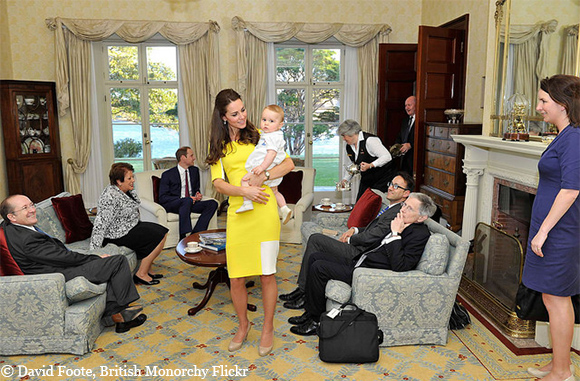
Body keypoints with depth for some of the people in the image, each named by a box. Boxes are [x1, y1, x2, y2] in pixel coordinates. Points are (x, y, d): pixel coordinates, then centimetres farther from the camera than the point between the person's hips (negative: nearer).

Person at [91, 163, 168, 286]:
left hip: (131, 227, 10)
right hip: (119, 235, -10)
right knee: (159, 236, -13)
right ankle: (141, 274, -5)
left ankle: (146, 270, 9)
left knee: (162, 232, 6)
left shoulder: (127, 191, 3)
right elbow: (101, 224, -29)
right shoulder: (110, 197, -26)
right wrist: (94, 251, -30)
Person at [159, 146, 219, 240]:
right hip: (172, 206, -6)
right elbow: (162, 198, -9)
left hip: (191, 203, 6)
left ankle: (196, 234, -26)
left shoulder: (195, 170, 13)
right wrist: (184, 199, -20)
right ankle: (183, 238, -39)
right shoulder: (167, 175, -4)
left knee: (213, 203, -19)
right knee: (187, 201, -38)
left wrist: (197, 196, -2)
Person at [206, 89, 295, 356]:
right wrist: (244, 190, -15)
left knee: (267, 274, 3)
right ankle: (243, 325, 29)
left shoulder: (257, 135, 9)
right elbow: (218, 183, 2)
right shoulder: (219, 145, 13)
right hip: (237, 213, 2)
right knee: (236, 278, 4)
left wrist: (262, 177, -12)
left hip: (264, 211, -2)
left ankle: (267, 328, 24)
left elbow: (289, 164, 3)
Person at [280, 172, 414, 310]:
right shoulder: (391, 208, 16)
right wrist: (355, 230, 8)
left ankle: (303, 291, -3)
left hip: (358, 254, -10)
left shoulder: (398, 212, -16)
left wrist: (349, 239, -5)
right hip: (359, 248, 10)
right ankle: (303, 289, 7)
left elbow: (371, 237, -21)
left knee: (316, 239, -11)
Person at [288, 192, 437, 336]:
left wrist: (396, 234, -21)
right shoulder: (400, 223, 13)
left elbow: (399, 267, -25)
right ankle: (310, 311, 12)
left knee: (318, 267, -17)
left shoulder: (421, 235, -14)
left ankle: (316, 320, -2)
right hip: (358, 262, 10)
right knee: (316, 257, 8)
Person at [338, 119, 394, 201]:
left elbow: (387, 157, -22)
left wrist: (370, 165, -32)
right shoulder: (349, 147, 6)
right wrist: (345, 179, 7)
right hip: (366, 180, 8)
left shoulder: (369, 140, -18)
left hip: (382, 178, -7)